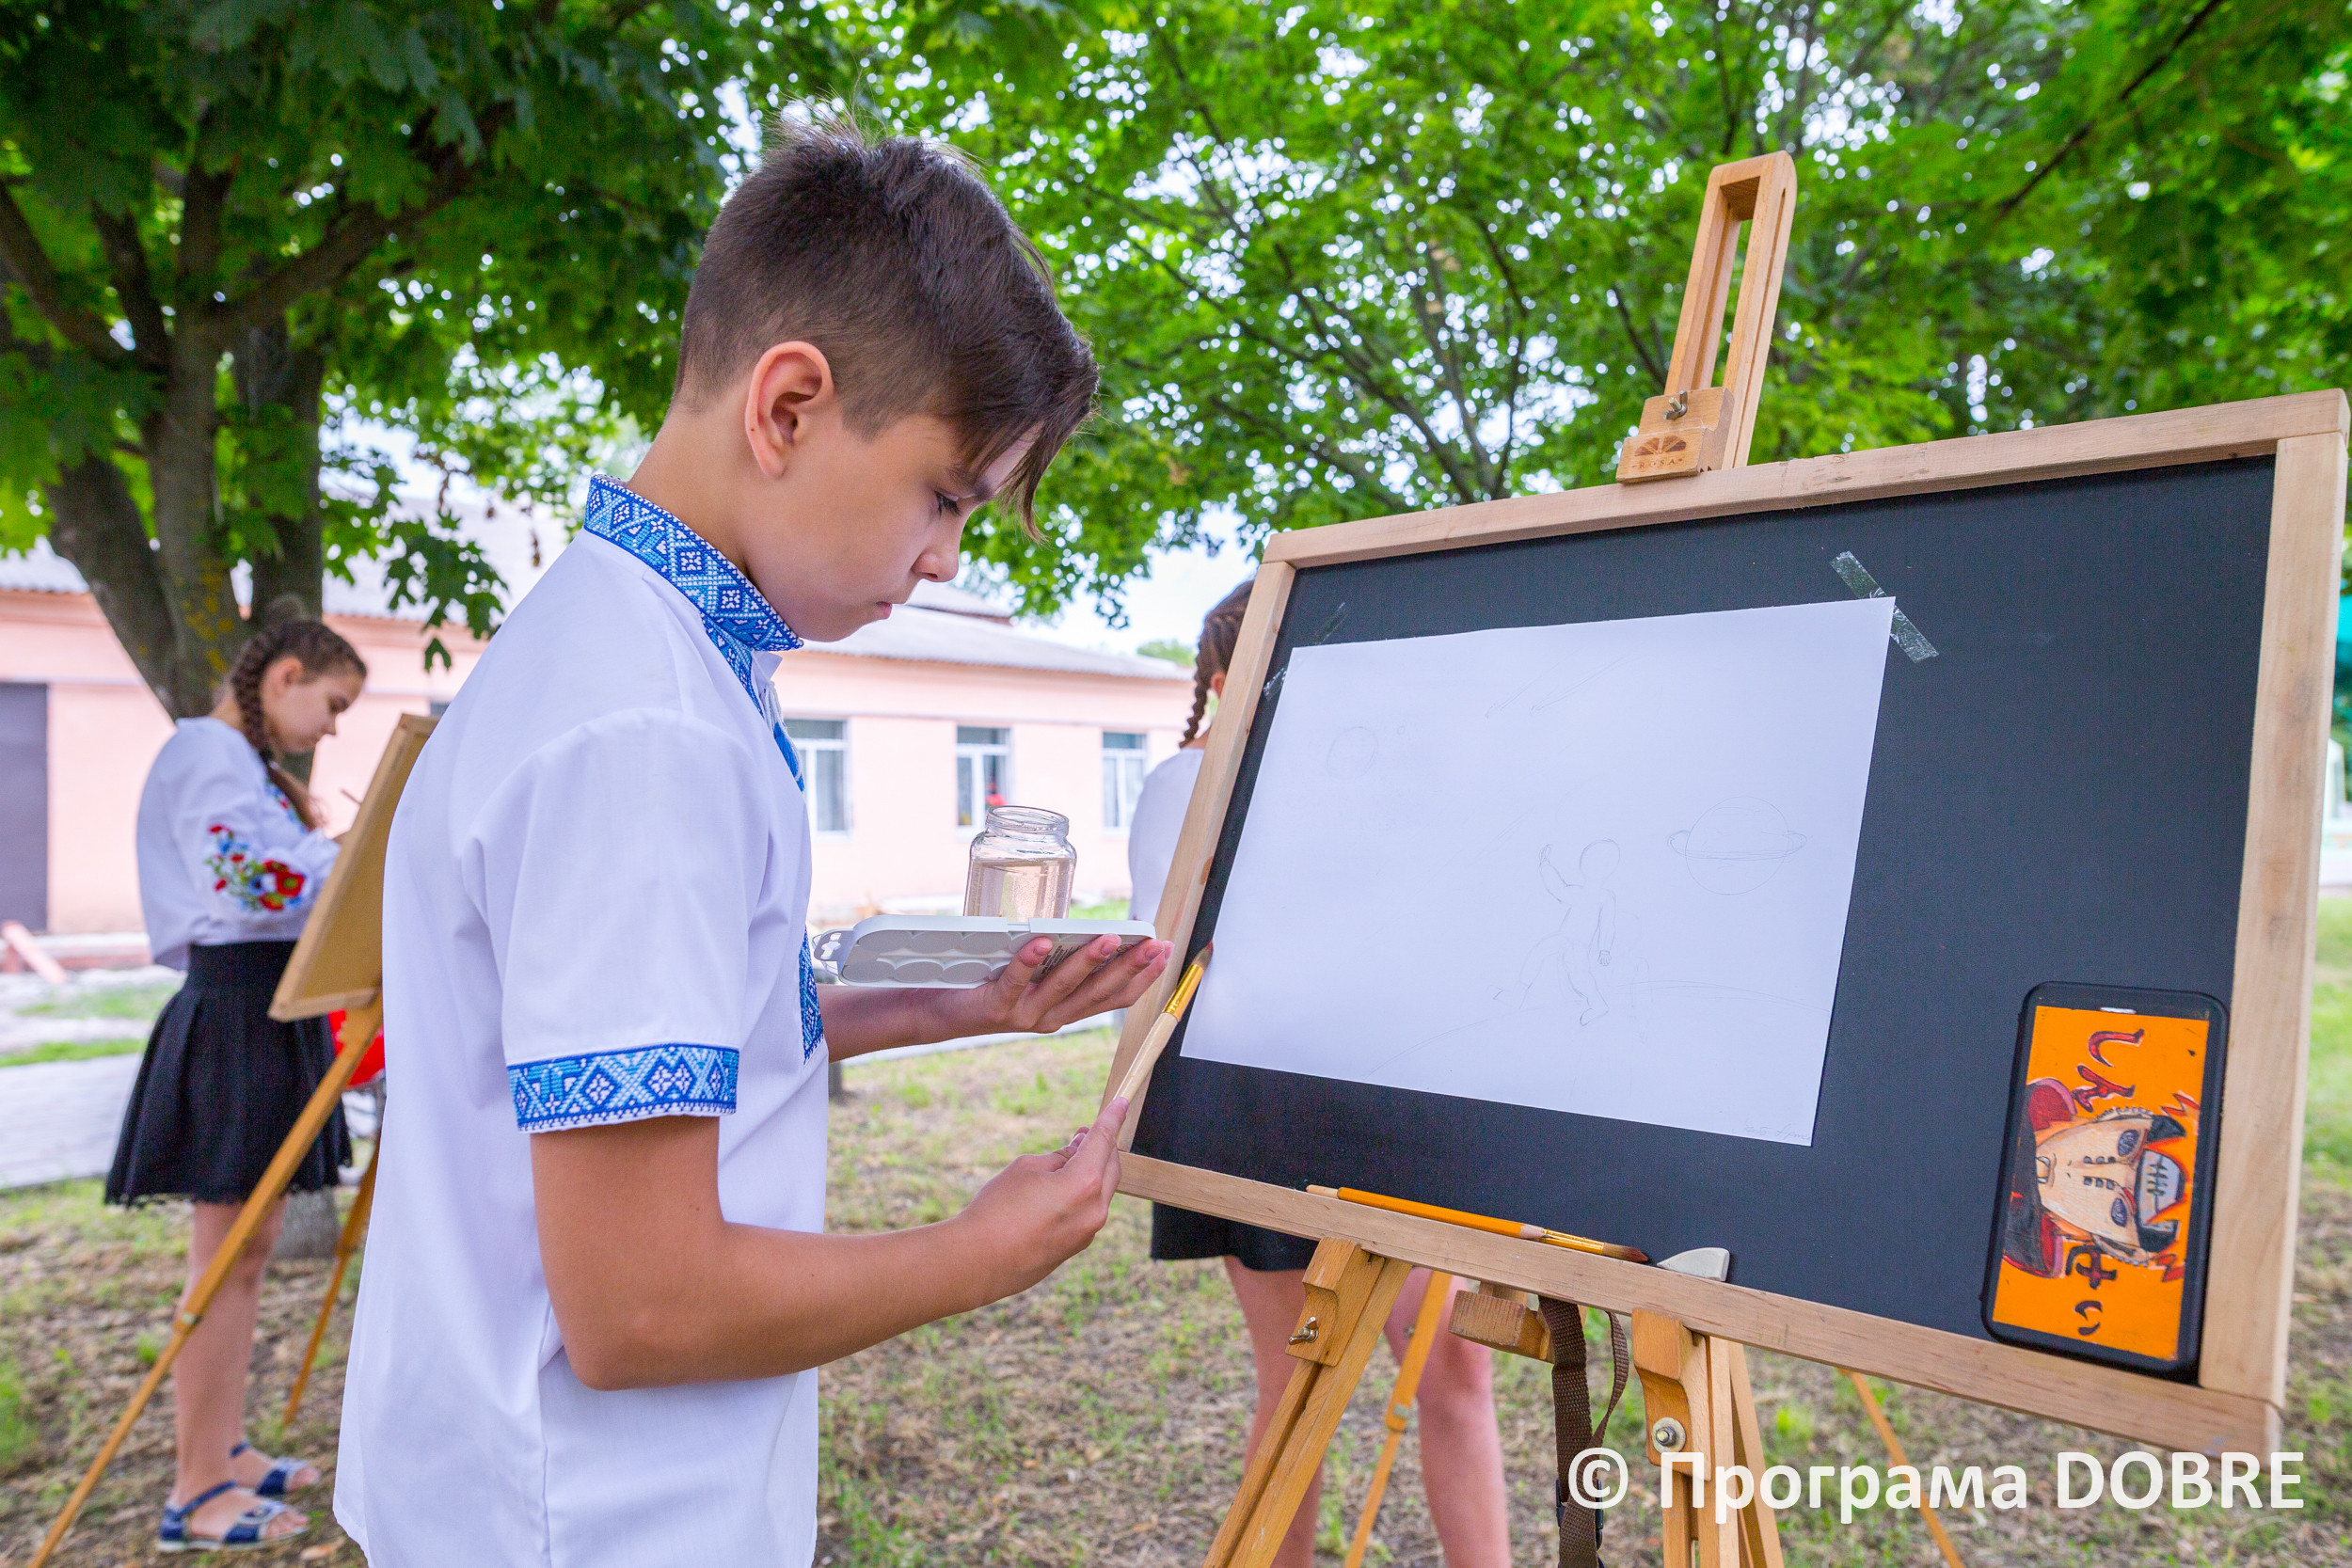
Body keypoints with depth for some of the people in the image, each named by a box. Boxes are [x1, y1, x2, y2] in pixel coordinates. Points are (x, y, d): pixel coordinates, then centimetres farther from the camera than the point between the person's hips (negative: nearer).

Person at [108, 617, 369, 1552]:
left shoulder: (248, 766, 20)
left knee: (251, 1253, 15)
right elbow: (246, 883, -25)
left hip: (271, 1011, 10)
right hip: (234, 1011, -10)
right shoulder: (209, 753, -12)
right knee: (225, 1260, -4)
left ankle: (224, 1452, 25)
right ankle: (197, 1494, 5)